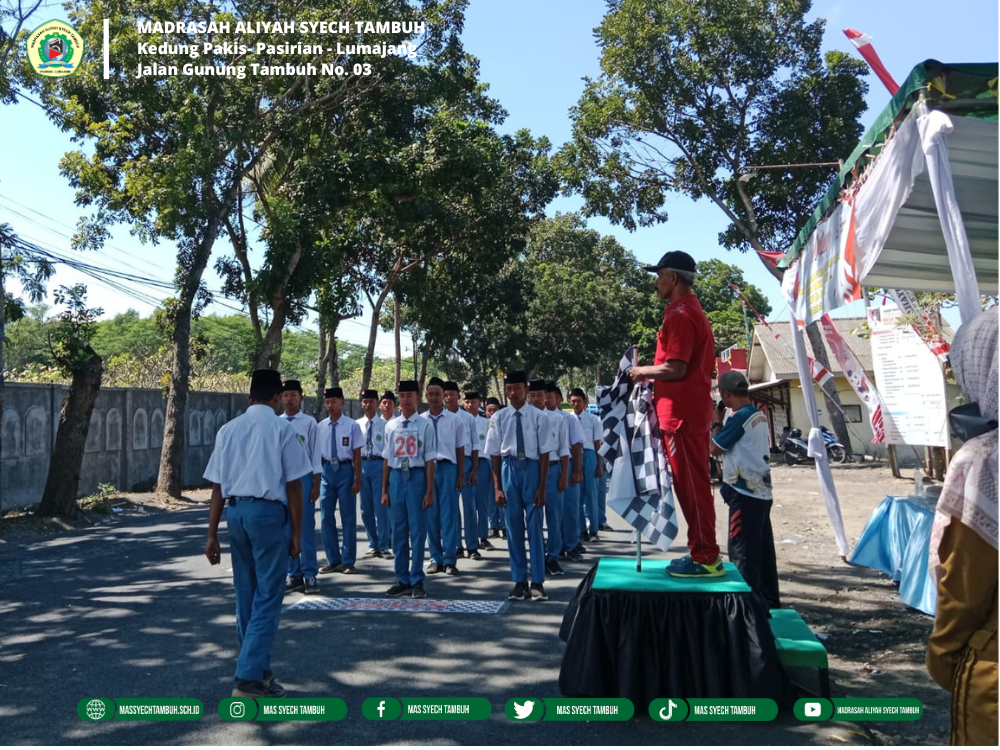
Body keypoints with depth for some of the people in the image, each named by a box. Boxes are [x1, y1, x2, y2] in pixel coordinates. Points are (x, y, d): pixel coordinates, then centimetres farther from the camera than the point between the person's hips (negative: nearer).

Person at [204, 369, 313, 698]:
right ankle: (249, 677, -4)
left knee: (246, 595, 16)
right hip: (268, 512, -5)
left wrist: (212, 534, 11)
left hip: (235, 511, 6)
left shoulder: (228, 430, 10)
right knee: (268, 597, 0)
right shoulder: (282, 428, -3)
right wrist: (297, 532, 0)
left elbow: (218, 487, 8)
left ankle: (257, 666, 29)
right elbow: (293, 486, -6)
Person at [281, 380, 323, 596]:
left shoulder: (309, 422, -3)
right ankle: (293, 574, 18)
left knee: (306, 527, 0)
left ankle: (309, 574, 8)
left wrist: (316, 484, -6)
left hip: (303, 476, -3)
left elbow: (315, 454, -3)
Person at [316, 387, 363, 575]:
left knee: (348, 517, 5)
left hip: (345, 470, -4)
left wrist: (357, 480, -9)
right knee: (326, 517, 9)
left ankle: (348, 561, 18)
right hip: (326, 470, 4)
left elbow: (357, 454, -6)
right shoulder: (321, 427, 4)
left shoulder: (352, 426, -6)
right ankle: (333, 560, 22)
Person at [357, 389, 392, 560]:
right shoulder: (357, 425, 6)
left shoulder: (385, 424, -1)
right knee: (366, 509, 9)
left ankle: (383, 546, 9)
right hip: (362, 465, 3)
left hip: (380, 464, -3)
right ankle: (373, 546, 22)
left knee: (381, 507, -3)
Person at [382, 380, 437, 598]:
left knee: (418, 531, 2)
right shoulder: (391, 426, 8)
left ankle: (416, 581, 13)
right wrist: (384, 490, 9)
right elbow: (387, 460, 10)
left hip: (417, 477, -4)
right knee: (398, 531, 10)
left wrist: (430, 492, -7)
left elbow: (429, 461, -5)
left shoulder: (425, 425, -4)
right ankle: (402, 580, 21)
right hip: (397, 477, 4)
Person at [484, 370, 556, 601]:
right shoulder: (499, 418, 0)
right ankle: (519, 581, 19)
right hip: (509, 469, 2)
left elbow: (544, 455, -5)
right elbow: (495, 455, 3)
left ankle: (538, 582, 13)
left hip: (532, 469, -2)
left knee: (534, 527, 3)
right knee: (513, 528, 8)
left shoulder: (538, 417, -6)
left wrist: (541, 488, -7)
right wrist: (497, 487, 1)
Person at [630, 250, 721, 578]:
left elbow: (675, 369, -21)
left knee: (692, 484, -5)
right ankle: (703, 553, 20)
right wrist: (653, 375, 16)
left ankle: (705, 558, 0)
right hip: (690, 408, 10)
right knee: (691, 483, 13)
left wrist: (643, 371, -6)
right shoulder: (692, 311, 18)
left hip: (681, 412, -10)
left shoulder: (680, 315, -14)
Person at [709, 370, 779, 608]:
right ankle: (769, 602, 23)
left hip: (745, 492, -10)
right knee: (763, 550, 15)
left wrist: (716, 422, 5)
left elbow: (716, 448, -8)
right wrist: (722, 425, 13)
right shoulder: (759, 415, 12)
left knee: (742, 552, -5)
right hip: (761, 490, 10)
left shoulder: (739, 417, -16)